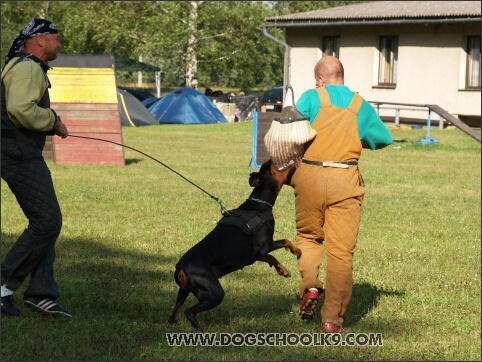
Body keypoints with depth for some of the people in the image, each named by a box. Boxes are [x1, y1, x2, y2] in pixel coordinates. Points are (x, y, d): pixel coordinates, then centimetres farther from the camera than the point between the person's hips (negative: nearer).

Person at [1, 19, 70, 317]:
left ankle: (41, 293, 11)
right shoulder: (28, 68, -14)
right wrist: (53, 121, -15)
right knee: (47, 222, -11)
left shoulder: (25, 67, 21)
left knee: (46, 222, 11)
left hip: (25, 155, 11)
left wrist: (50, 123, 12)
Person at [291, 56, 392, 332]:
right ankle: (333, 318, 1)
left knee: (309, 236, 22)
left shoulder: (311, 98, 1)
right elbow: (384, 139, 19)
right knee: (341, 249, 3)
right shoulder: (361, 106, 8)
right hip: (345, 180, 1)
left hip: (310, 175, 0)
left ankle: (310, 285, -1)